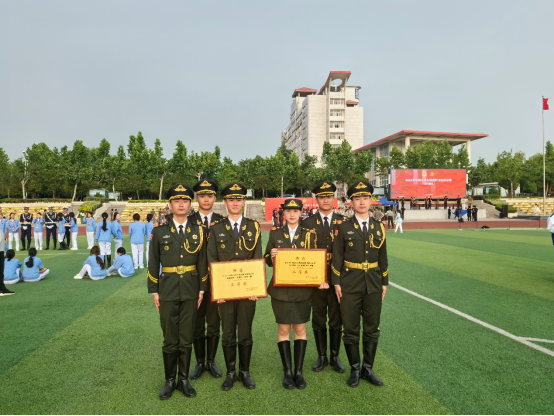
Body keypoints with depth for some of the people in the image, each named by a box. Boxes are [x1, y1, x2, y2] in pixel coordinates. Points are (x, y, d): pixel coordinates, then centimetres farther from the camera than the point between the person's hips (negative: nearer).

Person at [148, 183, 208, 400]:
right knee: (170, 339, 9)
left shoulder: (198, 231, 2)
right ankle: (169, 380, 25)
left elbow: (202, 262, 4)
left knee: (187, 339, 10)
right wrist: (154, 291, -1)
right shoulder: (159, 231, -1)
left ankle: (184, 379, 25)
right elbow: (153, 263, 1)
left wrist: (202, 289, 2)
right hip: (168, 291, -1)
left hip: (190, 291, 1)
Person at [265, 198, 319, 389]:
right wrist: (271, 255, -19)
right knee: (283, 329, 7)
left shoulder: (309, 234, 2)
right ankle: (287, 372, 19)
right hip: (281, 289, 0)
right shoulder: (275, 233, 3)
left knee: (300, 329, 7)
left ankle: (299, 371, 20)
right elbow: (267, 261, 5)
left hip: (302, 290, 0)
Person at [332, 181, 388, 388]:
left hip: (373, 285, 3)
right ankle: (355, 369, 23)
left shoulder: (379, 227, 6)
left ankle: (368, 368, 27)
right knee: (351, 330, 7)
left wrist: (384, 282, 8)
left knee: (372, 329, 11)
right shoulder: (343, 227, -4)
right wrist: (336, 282, -6)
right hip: (350, 285, -3)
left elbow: (383, 257, 9)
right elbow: (337, 257, -3)